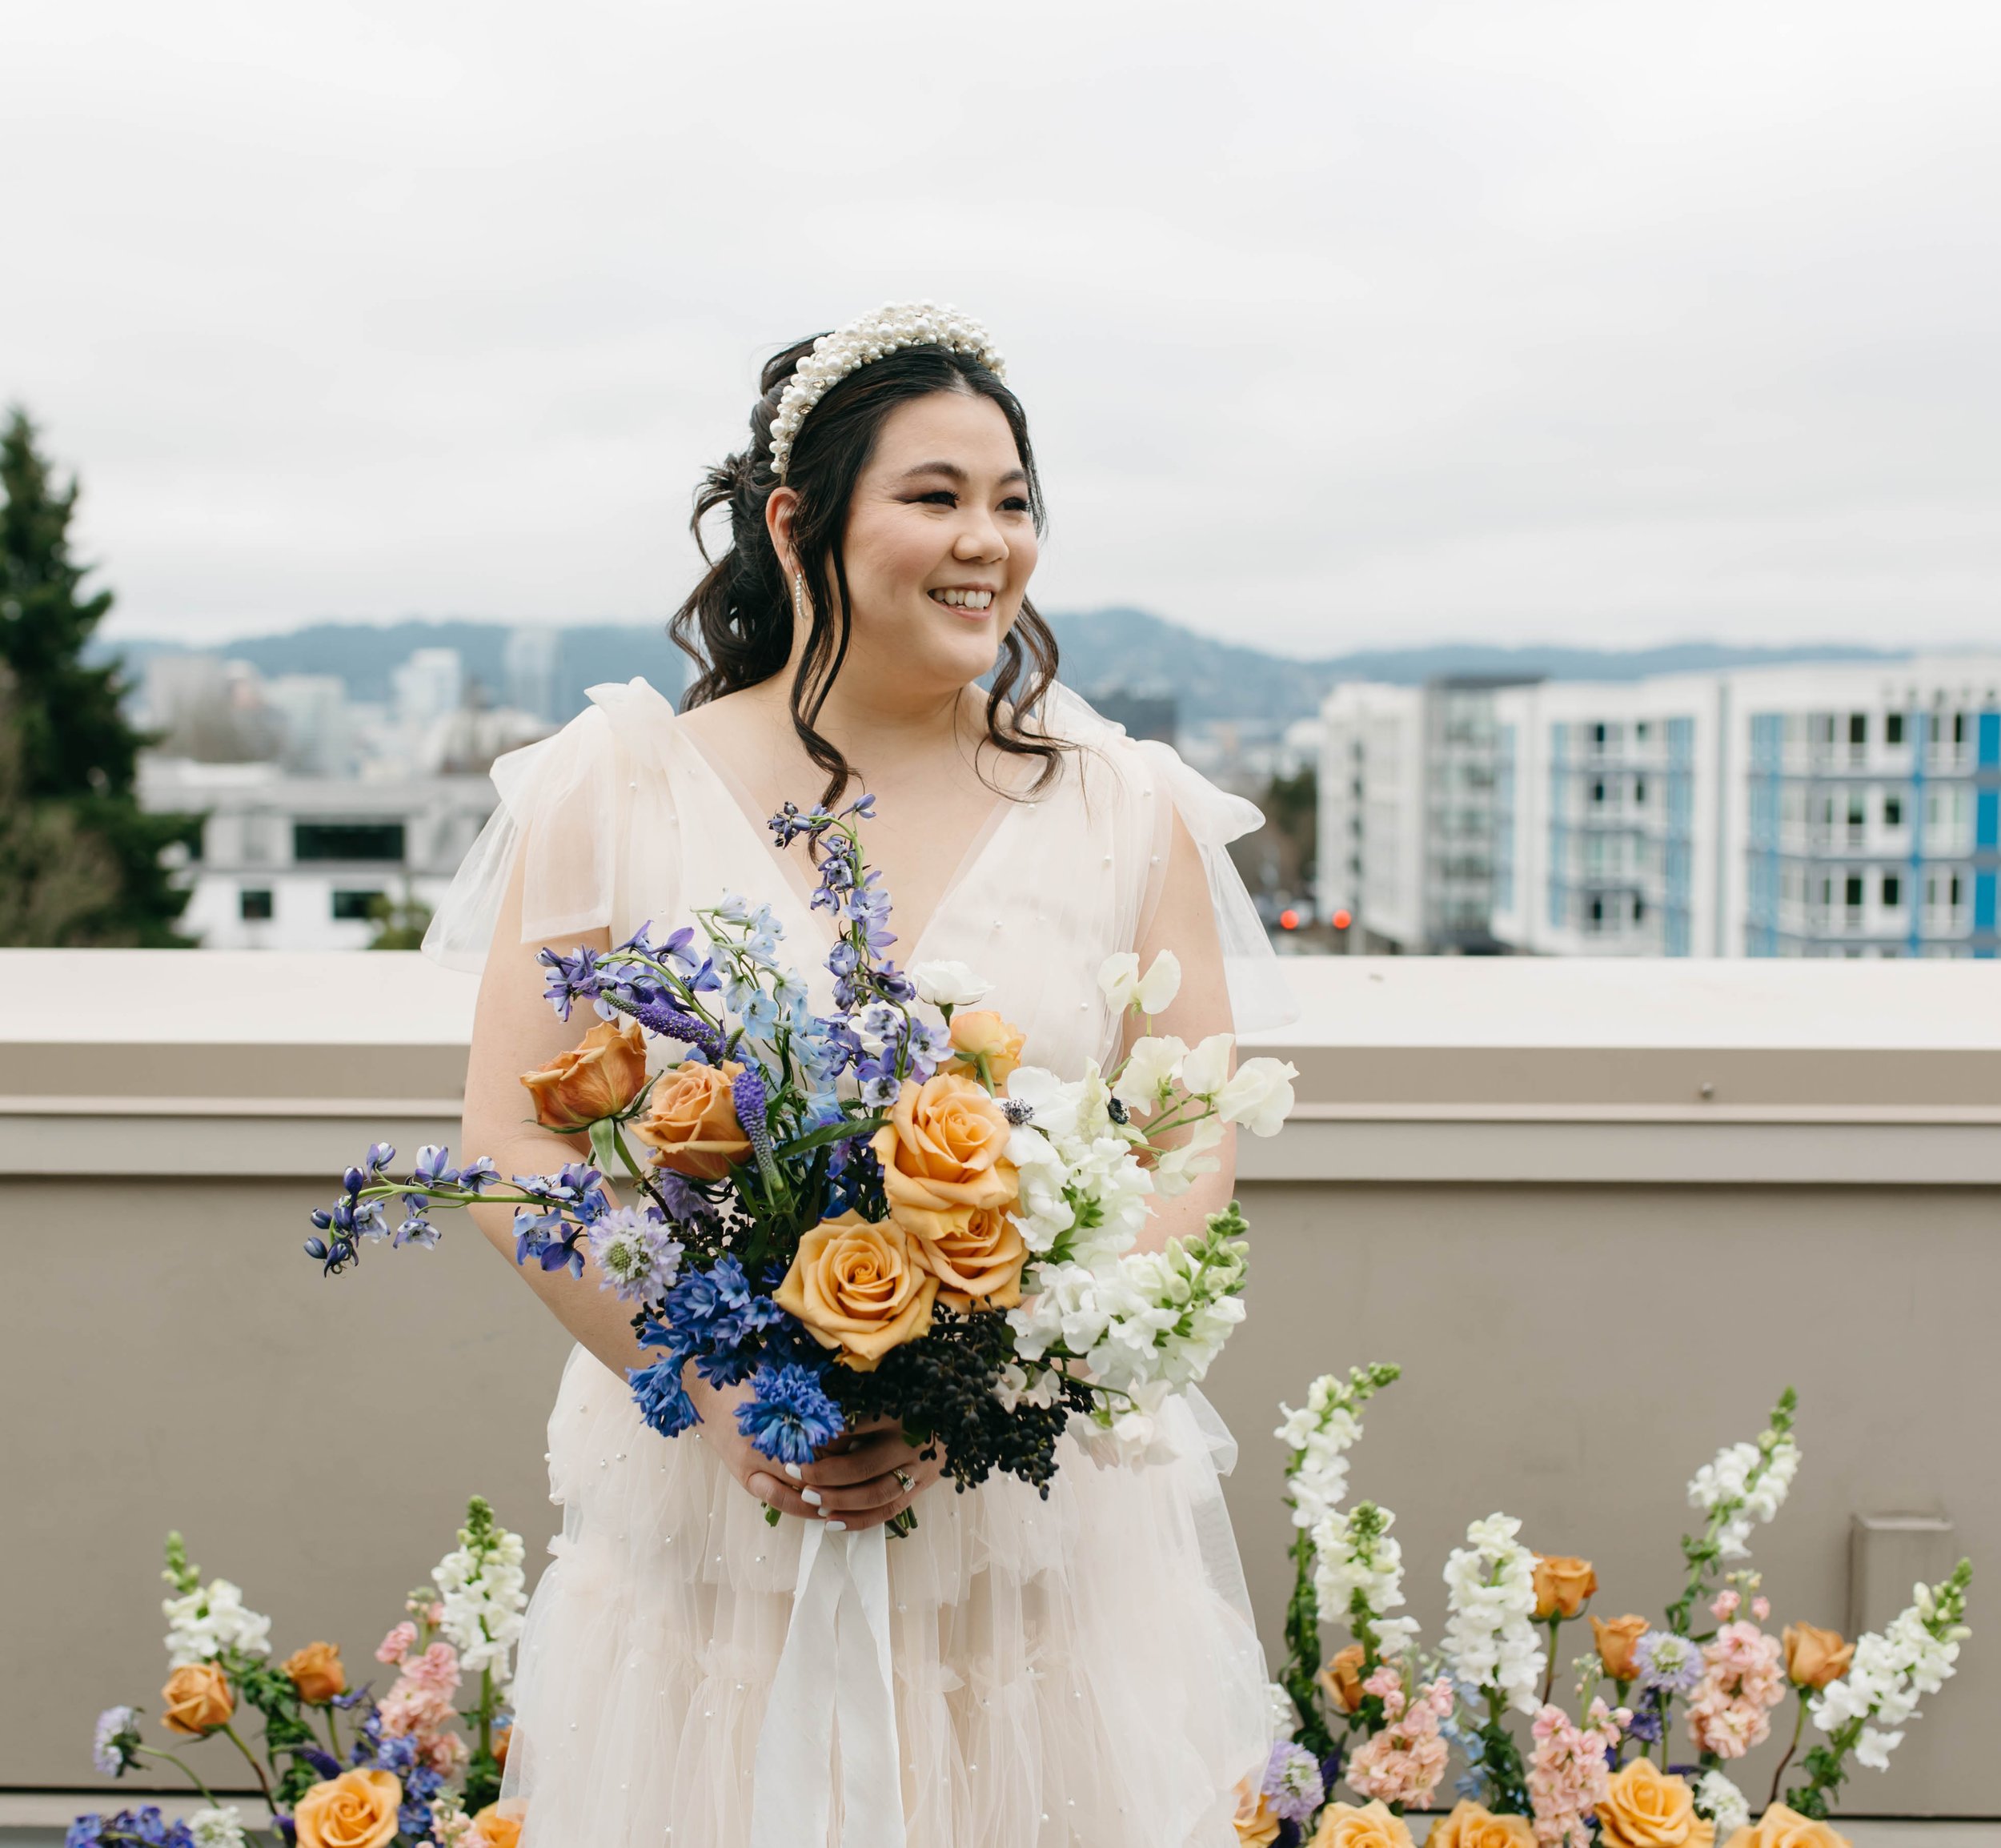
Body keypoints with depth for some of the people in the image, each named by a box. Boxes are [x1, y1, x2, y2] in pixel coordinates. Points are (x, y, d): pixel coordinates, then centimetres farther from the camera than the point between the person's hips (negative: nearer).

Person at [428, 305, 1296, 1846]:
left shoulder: (1127, 810, 3)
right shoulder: (618, 791, 0)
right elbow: (514, 1148, -2)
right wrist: (718, 1387, -15)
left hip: (1041, 1527, 1)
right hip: (707, 1514, 0)